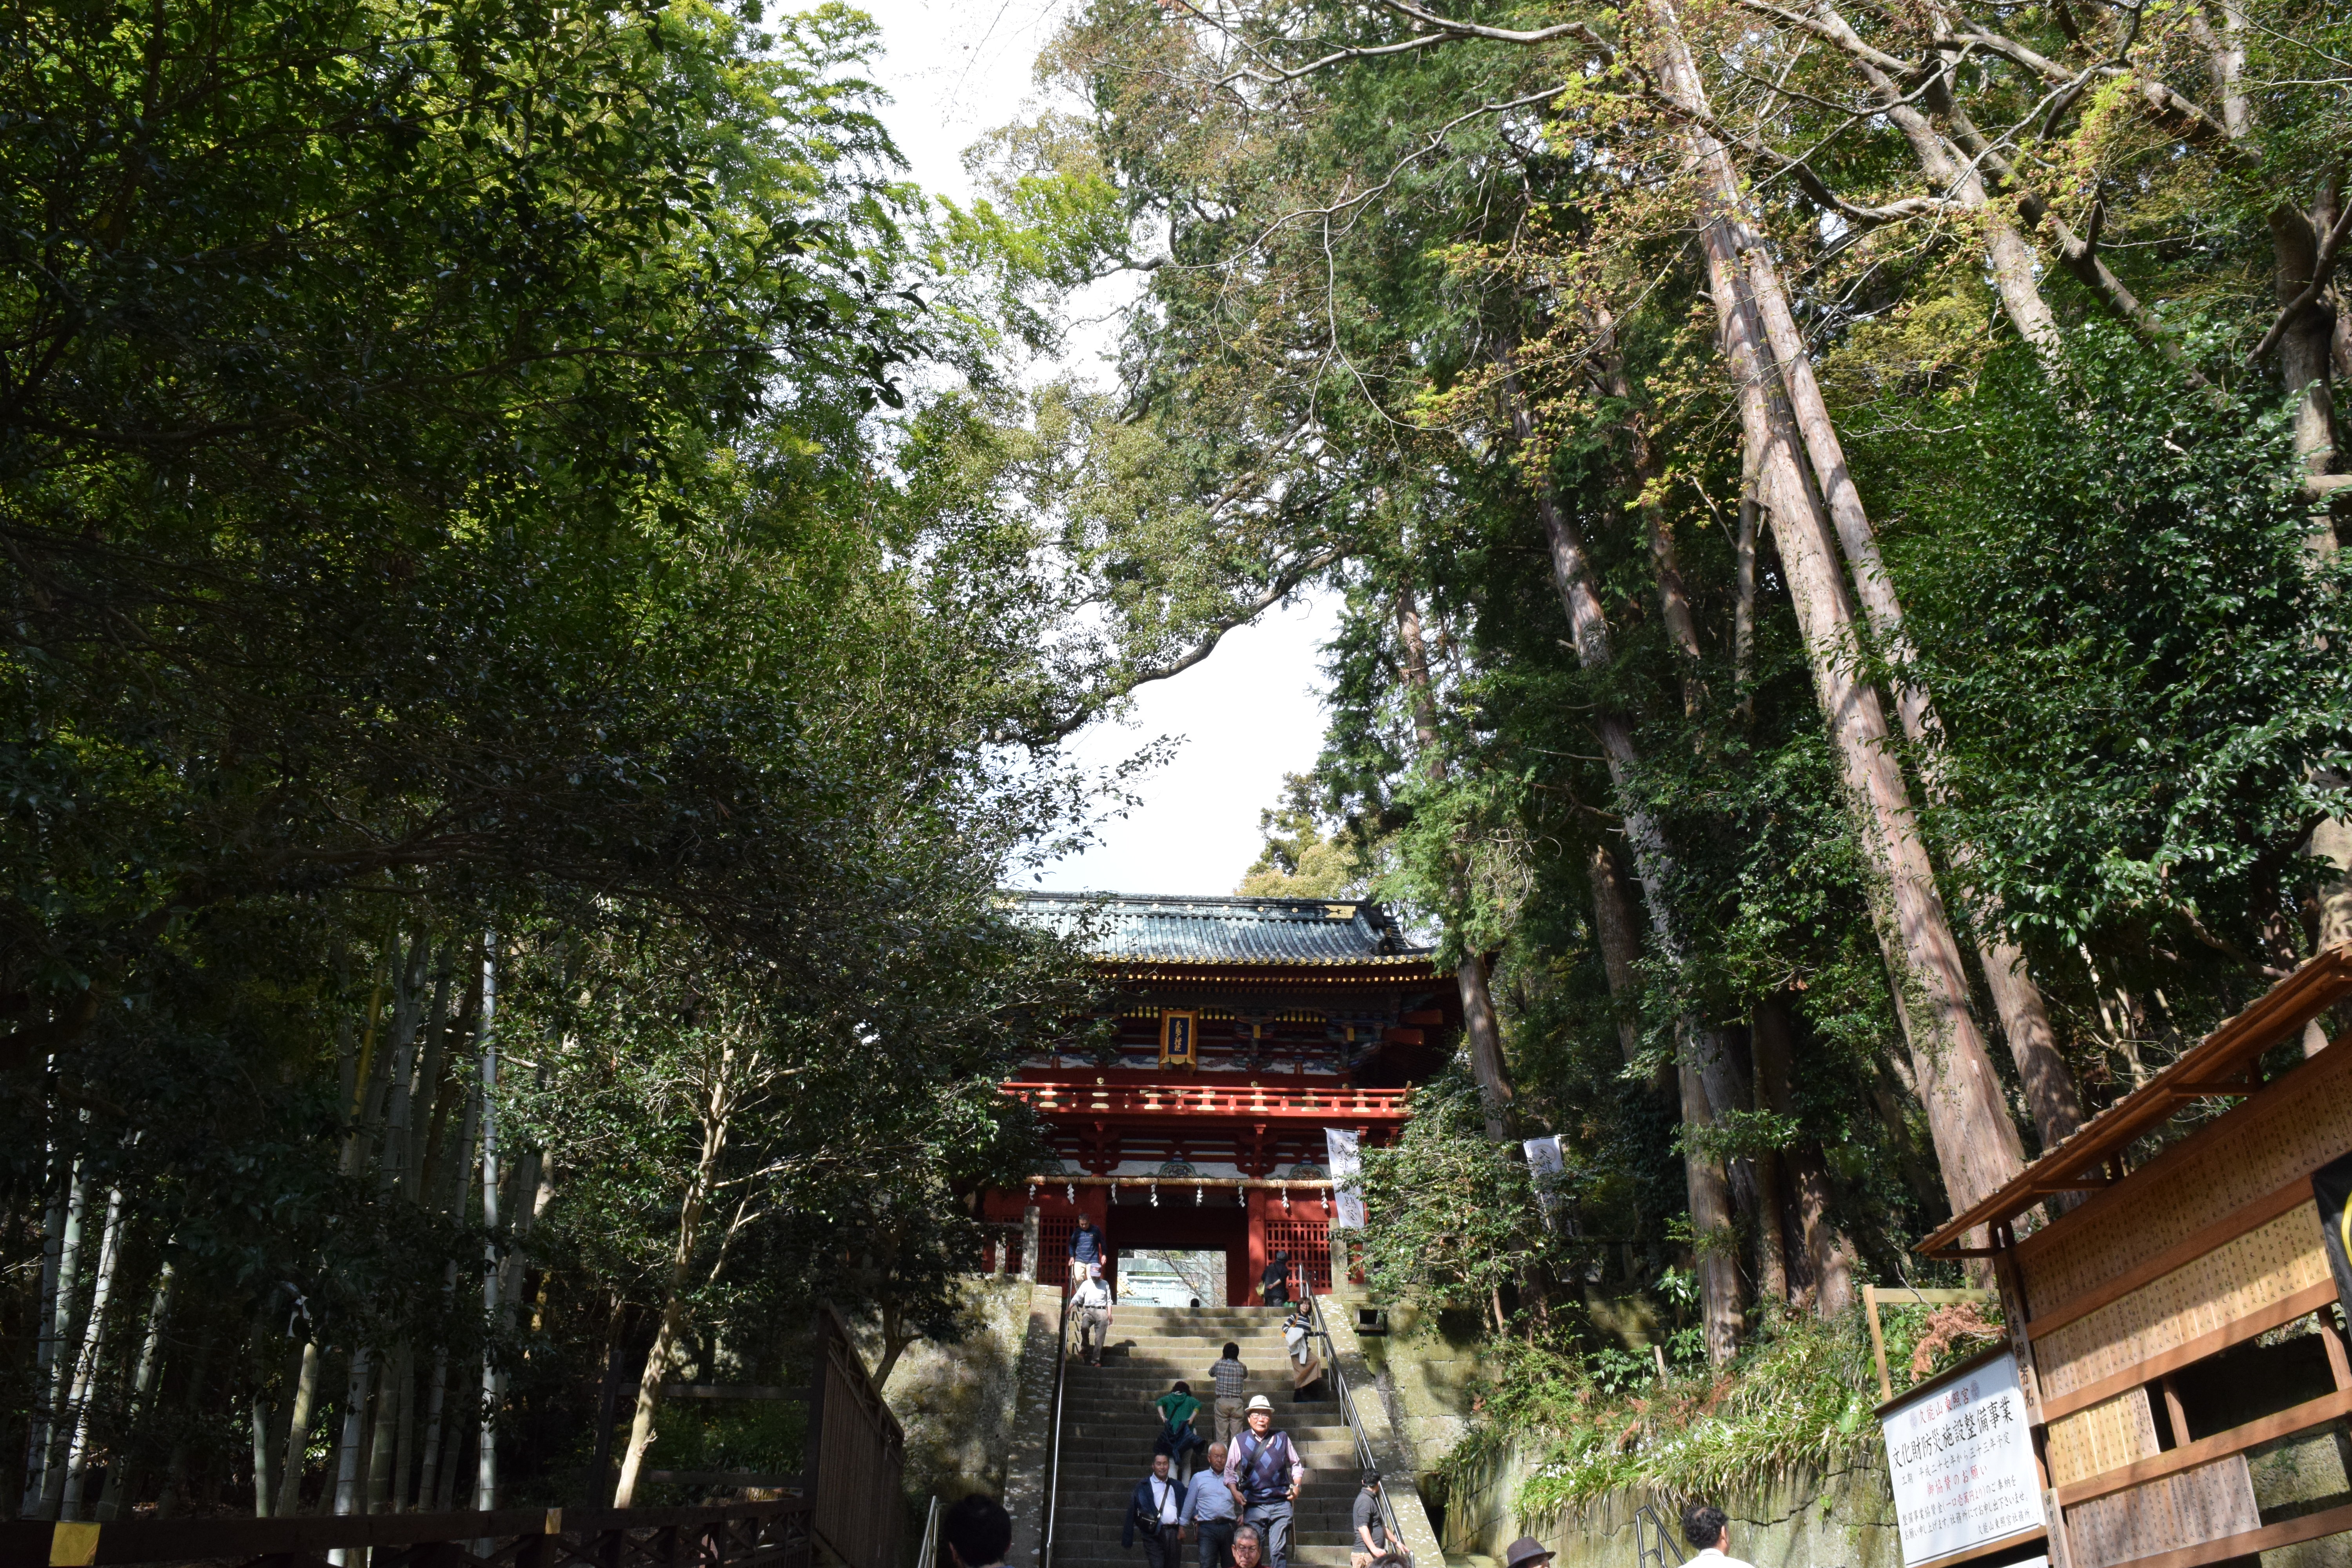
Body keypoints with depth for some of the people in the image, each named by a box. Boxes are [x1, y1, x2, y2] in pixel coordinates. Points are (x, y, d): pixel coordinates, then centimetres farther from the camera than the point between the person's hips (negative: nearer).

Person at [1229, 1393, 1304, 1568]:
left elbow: (1296, 1465, 18)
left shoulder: (1282, 1438, 7)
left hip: (1281, 1504, 0)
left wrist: (1297, 1486, 3)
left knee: (1279, 1551, -3)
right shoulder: (1239, 1442, 4)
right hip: (1253, 1506, 0)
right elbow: (1230, 1471, 11)